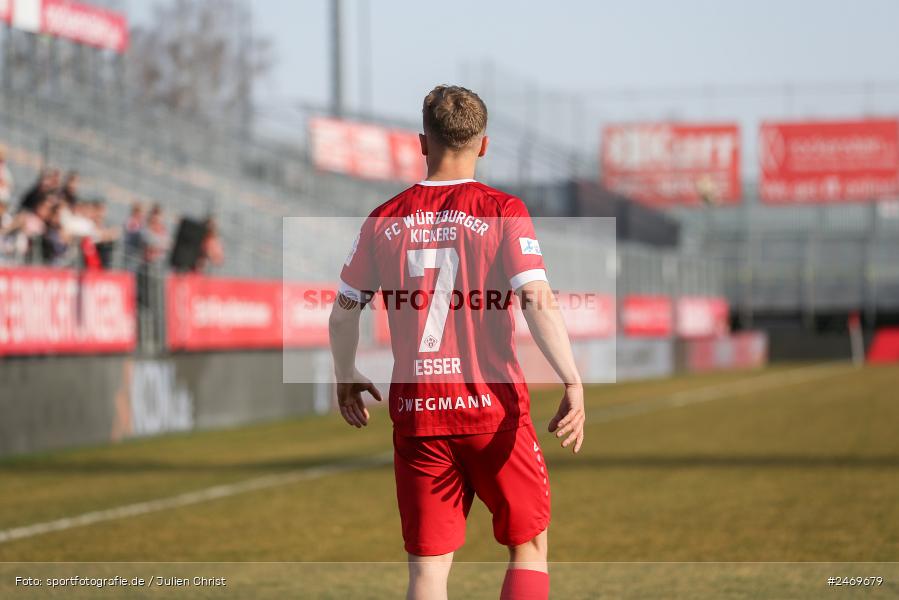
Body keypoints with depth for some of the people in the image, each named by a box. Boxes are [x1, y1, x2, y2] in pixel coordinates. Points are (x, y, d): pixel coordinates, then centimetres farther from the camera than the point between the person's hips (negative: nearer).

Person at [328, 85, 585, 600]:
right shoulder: (502, 211, -4)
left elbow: (344, 312, 12)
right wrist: (574, 384, -13)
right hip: (493, 405, -2)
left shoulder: (385, 220, 5)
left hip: (416, 413, 3)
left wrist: (346, 378, 28)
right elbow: (539, 303, -15)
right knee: (530, 547, 12)